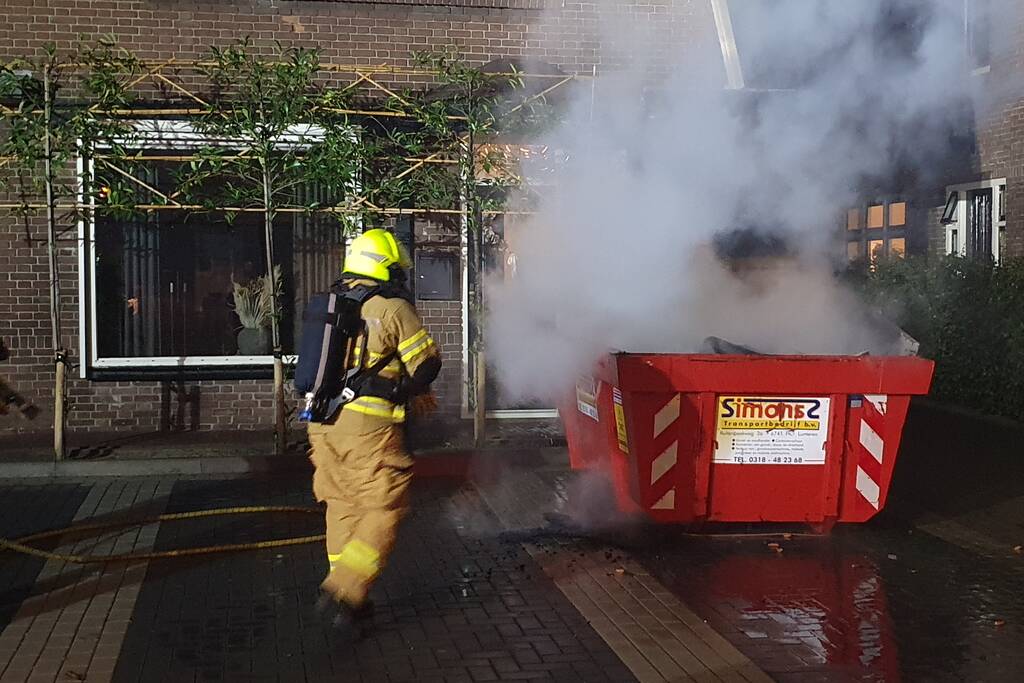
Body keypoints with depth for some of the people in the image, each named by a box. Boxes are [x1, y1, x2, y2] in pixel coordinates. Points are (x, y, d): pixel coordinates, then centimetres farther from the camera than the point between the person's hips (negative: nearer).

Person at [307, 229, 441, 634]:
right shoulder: (393, 309, -8)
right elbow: (427, 364, -4)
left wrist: (406, 391, 27)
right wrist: (409, 390, 18)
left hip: (324, 422, 7)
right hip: (368, 425, -7)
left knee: (343, 507, 17)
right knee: (384, 512, 0)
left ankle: (349, 595, 23)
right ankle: (342, 592, -10)